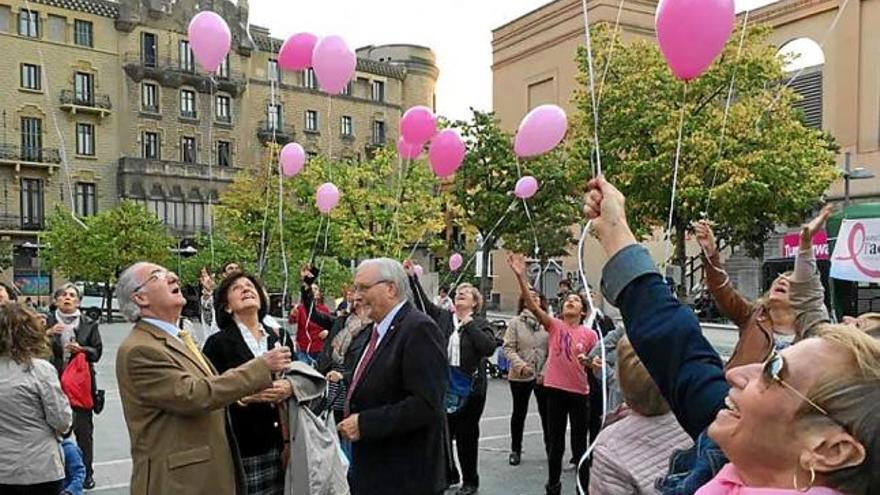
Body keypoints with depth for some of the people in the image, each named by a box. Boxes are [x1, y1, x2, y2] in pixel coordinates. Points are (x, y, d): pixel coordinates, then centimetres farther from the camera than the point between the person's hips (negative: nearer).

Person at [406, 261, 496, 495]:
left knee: (466, 434, 6)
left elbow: (489, 348, -17)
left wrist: (469, 324, -17)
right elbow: (423, 303, 1)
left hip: (470, 387, -3)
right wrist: (412, 277, -7)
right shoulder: (443, 317, 8)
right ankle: (449, 475, 29)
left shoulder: (481, 324, -1)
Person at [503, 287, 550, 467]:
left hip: (544, 377, 0)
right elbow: (508, 348, -7)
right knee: (519, 413, 12)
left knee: (546, 412, 10)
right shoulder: (515, 322, -4)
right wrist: (520, 365, -20)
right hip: (520, 376, 0)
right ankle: (515, 450, 26)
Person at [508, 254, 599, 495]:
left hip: (580, 393, 0)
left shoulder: (590, 335, -2)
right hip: (555, 390, 0)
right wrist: (521, 276, -28)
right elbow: (531, 304, -16)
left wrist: (588, 362, -17)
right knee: (555, 443, 12)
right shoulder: (555, 326, -3)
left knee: (579, 443, 9)